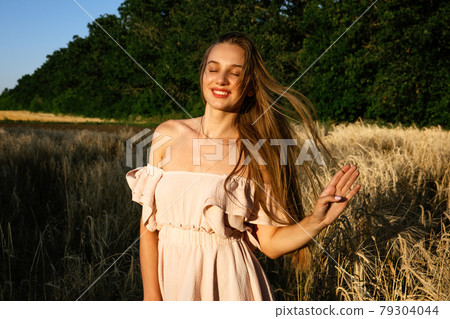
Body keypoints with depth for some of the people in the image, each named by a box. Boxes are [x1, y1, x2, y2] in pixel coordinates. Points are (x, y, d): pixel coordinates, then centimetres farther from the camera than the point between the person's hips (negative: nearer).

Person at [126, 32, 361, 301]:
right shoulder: (168, 134, -2)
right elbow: (149, 225, -1)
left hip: (229, 283, -2)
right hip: (170, 277, 2)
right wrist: (151, 296, -5)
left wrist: (317, 220, -22)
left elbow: (271, 243, -7)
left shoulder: (260, 151, -8)